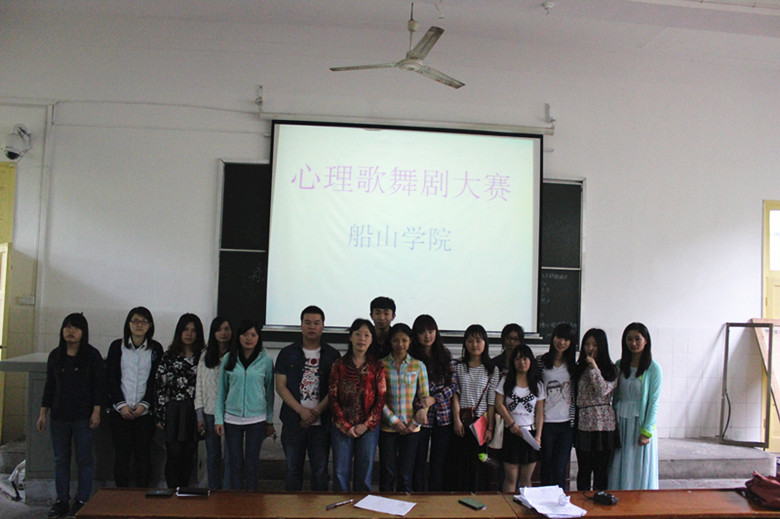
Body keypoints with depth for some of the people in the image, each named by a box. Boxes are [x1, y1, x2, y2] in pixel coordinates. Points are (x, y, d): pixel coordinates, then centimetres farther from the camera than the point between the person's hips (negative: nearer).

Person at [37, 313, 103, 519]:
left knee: (84, 459, 3)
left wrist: (96, 411, -10)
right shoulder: (55, 355, 7)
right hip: (59, 415, 4)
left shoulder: (92, 355, -4)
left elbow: (97, 385, -5)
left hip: (84, 417, -4)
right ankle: (62, 500, 21)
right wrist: (43, 413, 8)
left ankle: (82, 500, 13)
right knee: (60, 459, 10)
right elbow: (49, 385, 11)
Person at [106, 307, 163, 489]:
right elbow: (111, 379, 2)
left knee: (143, 455, 2)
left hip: (145, 411, 0)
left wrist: (144, 404, -9)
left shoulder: (156, 349, 4)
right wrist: (121, 405, -7)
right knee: (121, 455, 3)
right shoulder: (117, 346, 5)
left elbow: (156, 381, 2)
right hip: (120, 411, 0)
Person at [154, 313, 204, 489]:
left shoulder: (202, 357, 5)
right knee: (174, 455, 0)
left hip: (193, 413, 2)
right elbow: (160, 386, 0)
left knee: (189, 456, 8)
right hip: (173, 413, -2)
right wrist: (160, 415, -5)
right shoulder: (169, 356, 2)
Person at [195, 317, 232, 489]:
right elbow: (199, 386, 9)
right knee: (212, 455, 12)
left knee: (229, 455, -1)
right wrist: (200, 416, 5)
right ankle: (213, 492, 25)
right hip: (210, 413, 3)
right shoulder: (205, 356, 8)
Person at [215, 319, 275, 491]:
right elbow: (221, 391, 7)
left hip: (257, 419, -1)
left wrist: (270, 421, 6)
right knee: (235, 462, 7)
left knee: (252, 462, 6)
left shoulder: (265, 360, -1)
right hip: (232, 418, 1)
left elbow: (269, 391, 5)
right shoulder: (228, 359, 2)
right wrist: (218, 419, 3)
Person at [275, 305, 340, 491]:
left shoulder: (332, 355, 4)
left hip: (322, 423, -1)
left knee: (320, 471, 4)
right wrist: (301, 410, -11)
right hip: (293, 422, 1)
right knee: (293, 469, 9)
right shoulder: (287, 353, 6)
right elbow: (281, 386, 0)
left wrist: (316, 411, -12)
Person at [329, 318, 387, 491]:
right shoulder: (339, 365, 2)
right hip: (342, 428, 0)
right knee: (340, 474, 3)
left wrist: (366, 425, -8)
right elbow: (332, 397, 0)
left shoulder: (377, 367, 3)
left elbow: (381, 399, 1)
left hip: (368, 428, 0)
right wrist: (345, 425, -8)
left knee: (364, 476, 6)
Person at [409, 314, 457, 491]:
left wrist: (434, 399, -14)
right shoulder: (411, 357, -2)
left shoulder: (445, 355, 6)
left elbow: (453, 384, 1)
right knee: (419, 463, 6)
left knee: (438, 463, 10)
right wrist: (421, 403, -19)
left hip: (443, 415, 2)